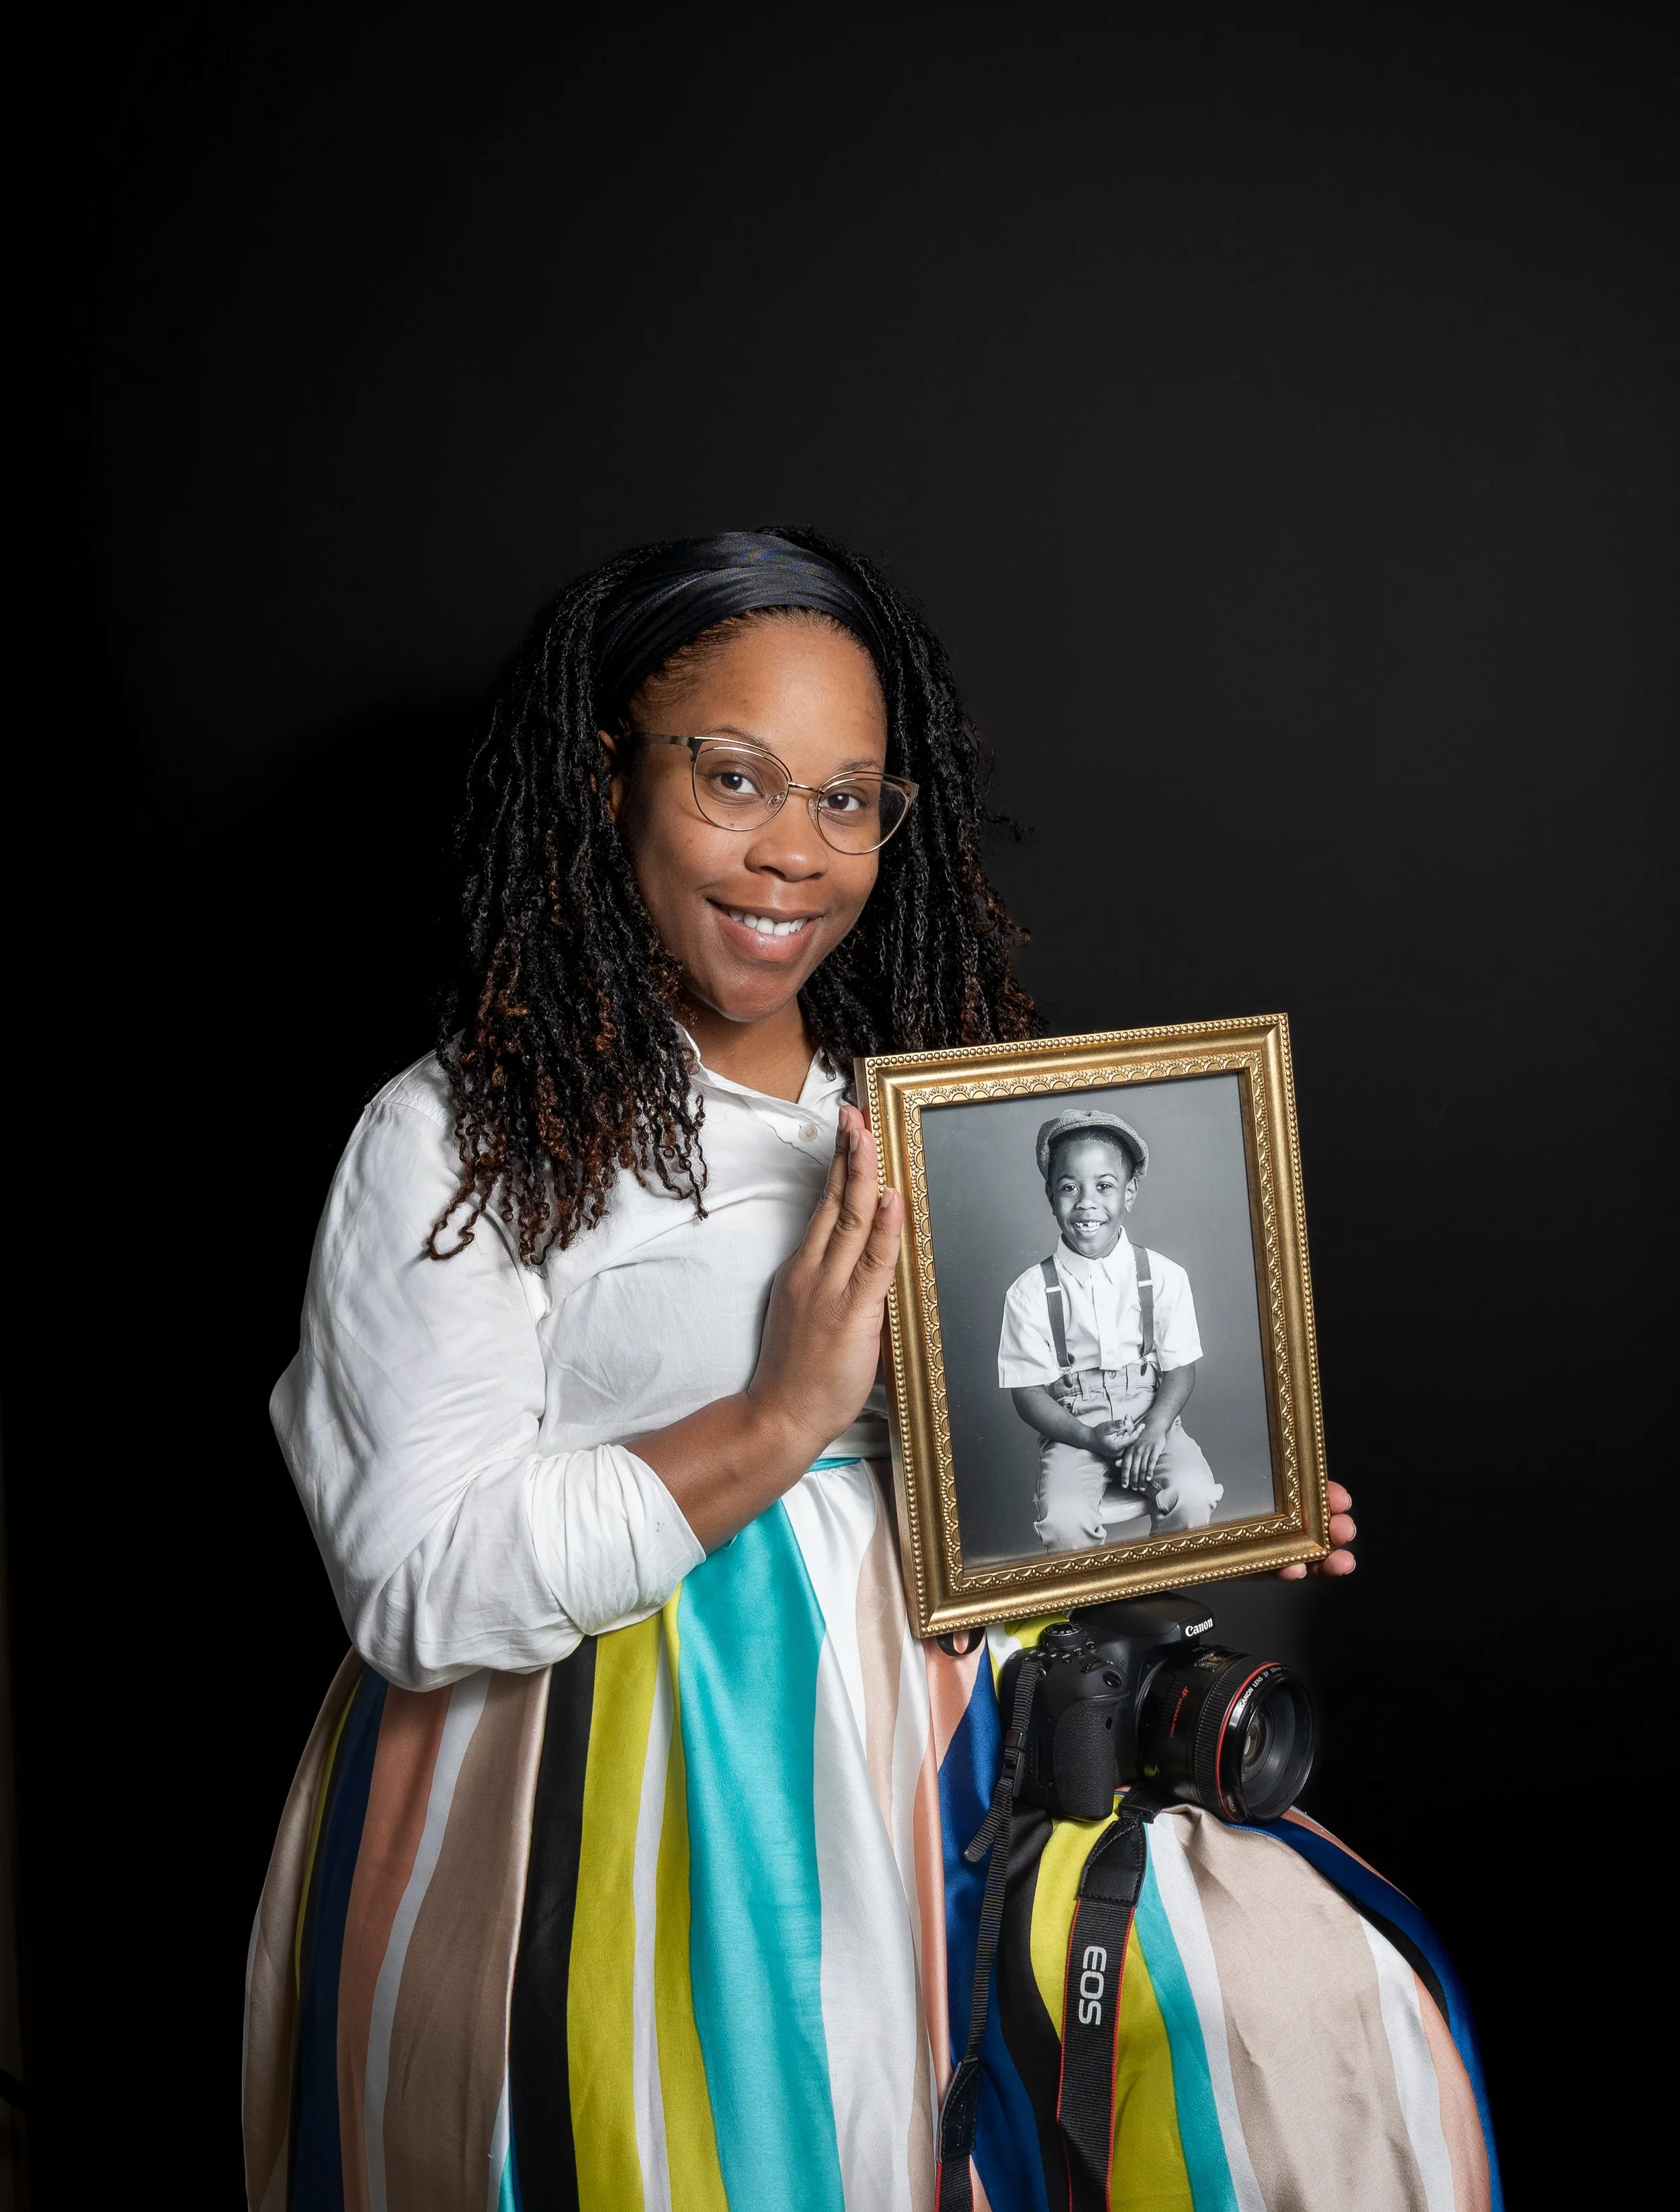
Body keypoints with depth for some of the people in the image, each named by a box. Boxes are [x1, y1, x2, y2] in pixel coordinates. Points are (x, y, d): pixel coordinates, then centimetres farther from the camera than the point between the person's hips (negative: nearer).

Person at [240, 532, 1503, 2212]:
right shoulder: (457, 1142, -6)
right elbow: (418, 1587, -13)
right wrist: (782, 1418, -18)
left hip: (926, 1748, 5)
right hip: (617, 1801, -5)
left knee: (1318, 2017, -10)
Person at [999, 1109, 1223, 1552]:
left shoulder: (1164, 1277, -2)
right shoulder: (1029, 1293, -5)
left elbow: (1180, 1370, 1)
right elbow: (1028, 1392, -4)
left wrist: (1154, 1429, -17)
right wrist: (1089, 1437, -19)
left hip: (1153, 1421, 1)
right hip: (1072, 1432, -1)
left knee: (1192, 1496, -27)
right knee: (1062, 1519, -29)